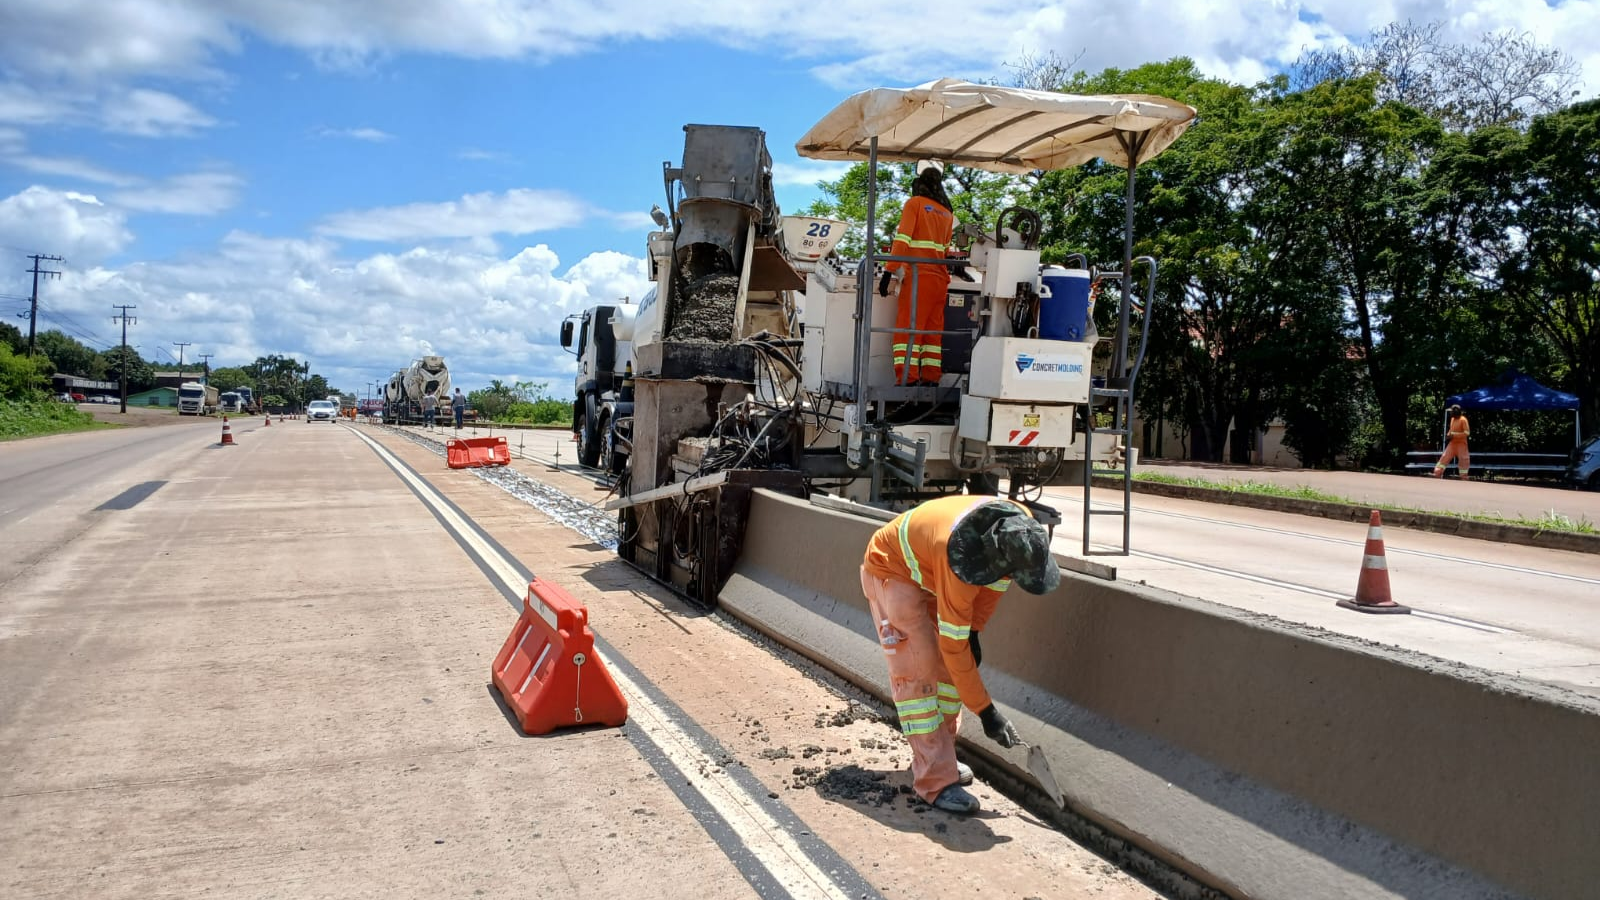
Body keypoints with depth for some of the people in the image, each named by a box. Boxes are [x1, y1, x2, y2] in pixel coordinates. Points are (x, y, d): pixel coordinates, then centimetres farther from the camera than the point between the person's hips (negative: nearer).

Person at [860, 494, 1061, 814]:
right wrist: (986, 712, -27)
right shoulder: (957, 561, -42)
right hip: (892, 571, -7)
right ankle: (936, 781, -11)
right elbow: (954, 645, -33)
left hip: (930, 569, 8)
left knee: (944, 666, 7)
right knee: (916, 671, -13)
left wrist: (974, 630, -4)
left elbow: (995, 580, 1)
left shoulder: (1021, 528, -23)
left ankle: (935, 756, 20)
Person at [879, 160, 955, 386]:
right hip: (940, 277, 6)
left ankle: (907, 379, -16)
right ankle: (931, 379, 5)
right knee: (933, 329, 8)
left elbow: (902, 238, -9)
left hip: (918, 275, -6)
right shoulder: (947, 213, 17)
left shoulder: (915, 203, 1)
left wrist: (889, 272, -12)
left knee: (908, 327, -8)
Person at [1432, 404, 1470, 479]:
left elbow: (1467, 433, -19)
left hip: (1461, 443, -7)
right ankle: (1437, 474, 1)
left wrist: (1454, 435, -22)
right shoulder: (1452, 419, 9)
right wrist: (1449, 436, 3)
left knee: (1463, 460, -1)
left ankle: (1463, 478, 7)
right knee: (1444, 458, 1)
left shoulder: (1463, 420, -14)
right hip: (1452, 443, 7)